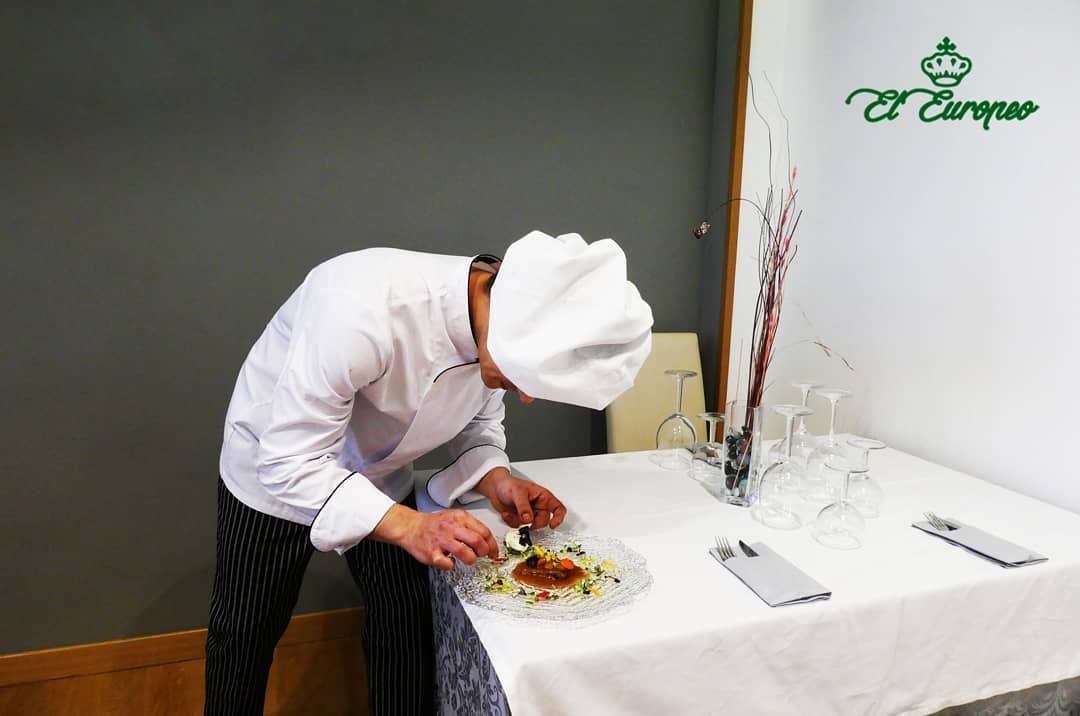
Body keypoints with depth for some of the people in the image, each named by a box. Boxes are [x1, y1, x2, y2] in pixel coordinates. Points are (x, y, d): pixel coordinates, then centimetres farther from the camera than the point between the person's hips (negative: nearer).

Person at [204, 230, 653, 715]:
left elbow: (477, 420, -2)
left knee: (407, 619, 6)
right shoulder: (364, 307, -41)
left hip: (379, 478, 4)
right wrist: (407, 526, -43)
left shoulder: (497, 329, -20)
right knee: (247, 633, 13)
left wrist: (495, 480, -21)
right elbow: (289, 461, -34)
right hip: (274, 474, -4)